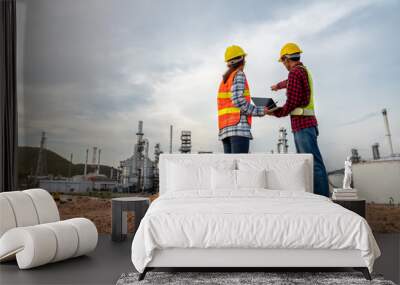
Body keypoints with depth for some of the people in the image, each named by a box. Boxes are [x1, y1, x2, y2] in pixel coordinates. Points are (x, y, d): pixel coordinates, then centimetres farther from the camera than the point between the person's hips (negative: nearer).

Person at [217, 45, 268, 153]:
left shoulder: (225, 79, 23)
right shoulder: (239, 75, -1)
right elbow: (237, 100, -15)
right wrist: (259, 111, -5)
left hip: (226, 128, 9)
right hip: (238, 126, -8)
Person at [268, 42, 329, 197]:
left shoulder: (295, 72, -8)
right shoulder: (304, 70, 22)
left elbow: (292, 102, -15)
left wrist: (274, 112, -1)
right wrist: (278, 86, 63)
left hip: (302, 123, -10)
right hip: (306, 122, 10)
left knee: (314, 163, -13)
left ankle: (322, 197, -14)